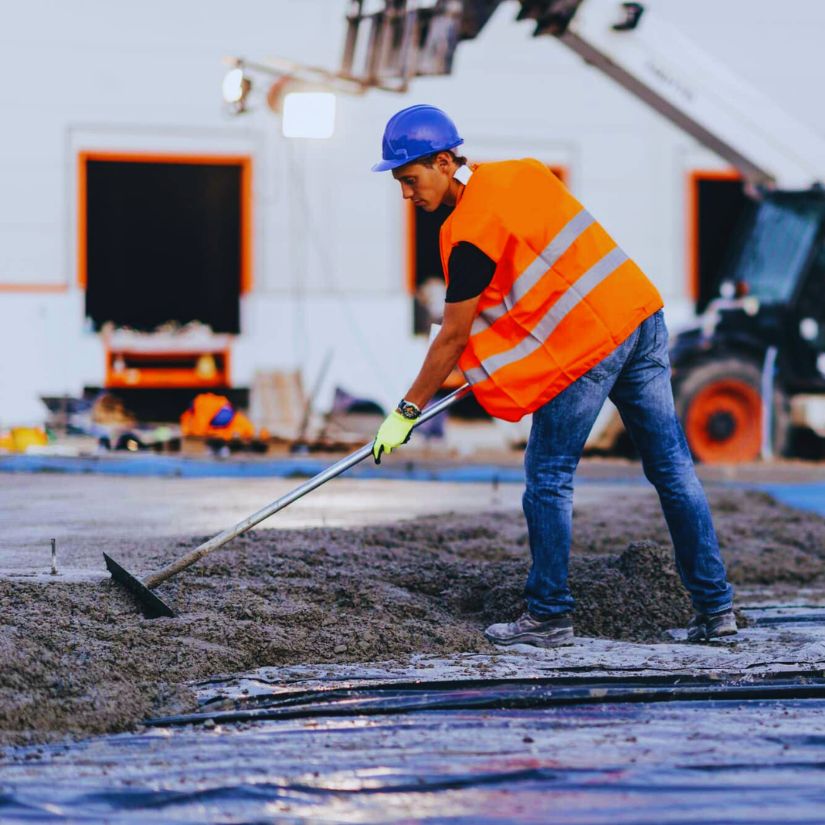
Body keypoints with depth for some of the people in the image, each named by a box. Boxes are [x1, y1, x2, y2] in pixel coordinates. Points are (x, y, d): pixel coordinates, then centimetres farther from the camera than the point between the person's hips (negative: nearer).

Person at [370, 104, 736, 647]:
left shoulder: (472, 232, -14)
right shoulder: (522, 173, 10)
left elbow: (453, 339, -8)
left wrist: (407, 413, 3)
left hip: (587, 346, -9)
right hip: (642, 313, 9)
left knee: (549, 479, 2)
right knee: (672, 466, 10)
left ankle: (550, 615, 8)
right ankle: (716, 608, 15)